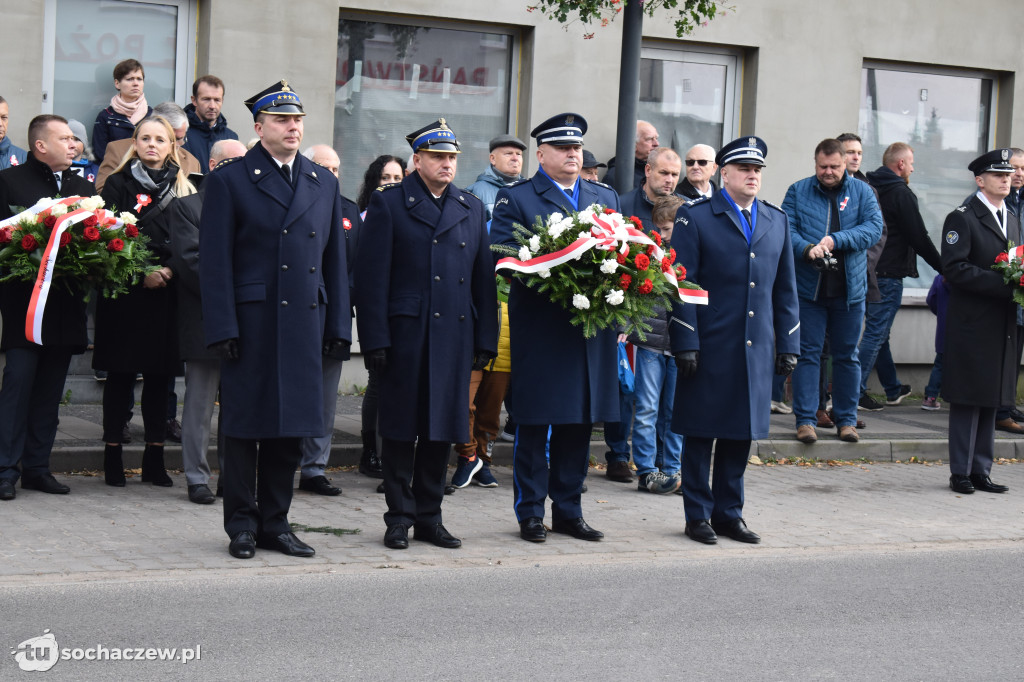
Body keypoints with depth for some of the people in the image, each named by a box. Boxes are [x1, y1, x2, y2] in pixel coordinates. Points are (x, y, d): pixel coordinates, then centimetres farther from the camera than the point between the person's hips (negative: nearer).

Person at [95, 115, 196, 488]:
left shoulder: (184, 189, 11)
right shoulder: (119, 184, 4)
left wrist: (169, 270, -10)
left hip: (167, 293, 2)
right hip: (126, 291, -2)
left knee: (159, 374, 5)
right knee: (120, 374, 0)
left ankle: (155, 457, 11)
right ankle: (113, 454, 7)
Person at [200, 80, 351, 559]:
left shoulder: (324, 184, 14)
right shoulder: (229, 180, 0)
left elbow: (335, 260, 15)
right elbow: (215, 261, -5)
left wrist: (338, 326, 9)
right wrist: (223, 328, -12)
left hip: (304, 323, 4)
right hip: (251, 322, -4)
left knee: (290, 428, 8)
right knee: (244, 428, 2)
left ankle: (275, 523, 18)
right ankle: (242, 525, 12)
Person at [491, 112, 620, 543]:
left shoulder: (605, 197, 17)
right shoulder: (515, 199, 2)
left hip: (592, 328, 5)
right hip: (539, 331, -5)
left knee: (579, 423, 10)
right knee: (533, 425, 1)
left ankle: (568, 510, 19)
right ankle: (530, 512, 10)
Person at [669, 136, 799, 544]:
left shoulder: (777, 221, 14)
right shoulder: (694, 218, -2)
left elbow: (785, 289, 16)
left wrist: (788, 345, 11)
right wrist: (685, 343, -11)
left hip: (756, 350, 5)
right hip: (709, 349, -4)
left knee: (741, 435, 9)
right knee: (701, 435, 2)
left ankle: (729, 514, 19)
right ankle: (698, 517, 11)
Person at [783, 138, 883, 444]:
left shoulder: (861, 192, 7)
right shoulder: (798, 191, 5)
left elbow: (874, 228, -6)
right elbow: (787, 229, -4)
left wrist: (835, 240, -18)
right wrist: (807, 249, -24)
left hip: (849, 289, 1)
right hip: (809, 287, -1)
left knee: (847, 355, 9)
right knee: (807, 353, -1)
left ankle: (846, 419, 18)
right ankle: (805, 419, 4)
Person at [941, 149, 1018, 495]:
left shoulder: (1012, 220, 17)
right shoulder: (962, 218, -7)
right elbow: (955, 268, -16)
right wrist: (1003, 284, -21)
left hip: (1002, 325, 7)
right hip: (972, 325, -7)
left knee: (991, 399, 9)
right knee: (968, 399, -3)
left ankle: (980, 471, 15)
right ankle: (961, 473, 4)